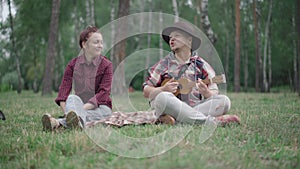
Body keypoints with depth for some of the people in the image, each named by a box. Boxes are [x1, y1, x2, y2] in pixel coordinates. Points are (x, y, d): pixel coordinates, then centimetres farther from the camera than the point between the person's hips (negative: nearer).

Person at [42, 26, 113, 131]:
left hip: (100, 108, -1)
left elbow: (103, 93, -13)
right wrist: (66, 111, -25)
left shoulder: (106, 65, -2)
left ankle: (58, 122, -63)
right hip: (79, 106, 1)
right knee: (72, 98, -32)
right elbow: (64, 89, -5)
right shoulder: (73, 64, 5)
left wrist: (83, 108, -27)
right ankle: (78, 122, -65)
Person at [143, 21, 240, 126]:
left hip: (195, 108, 2)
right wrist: (163, 89, -13)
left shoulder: (200, 65, 11)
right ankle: (213, 120, -30)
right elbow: (146, 91, 7)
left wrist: (206, 93, -16)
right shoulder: (164, 64, 11)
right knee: (162, 97, -34)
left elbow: (215, 94, 8)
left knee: (224, 100, -21)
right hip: (172, 108, -2)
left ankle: (170, 119, -31)